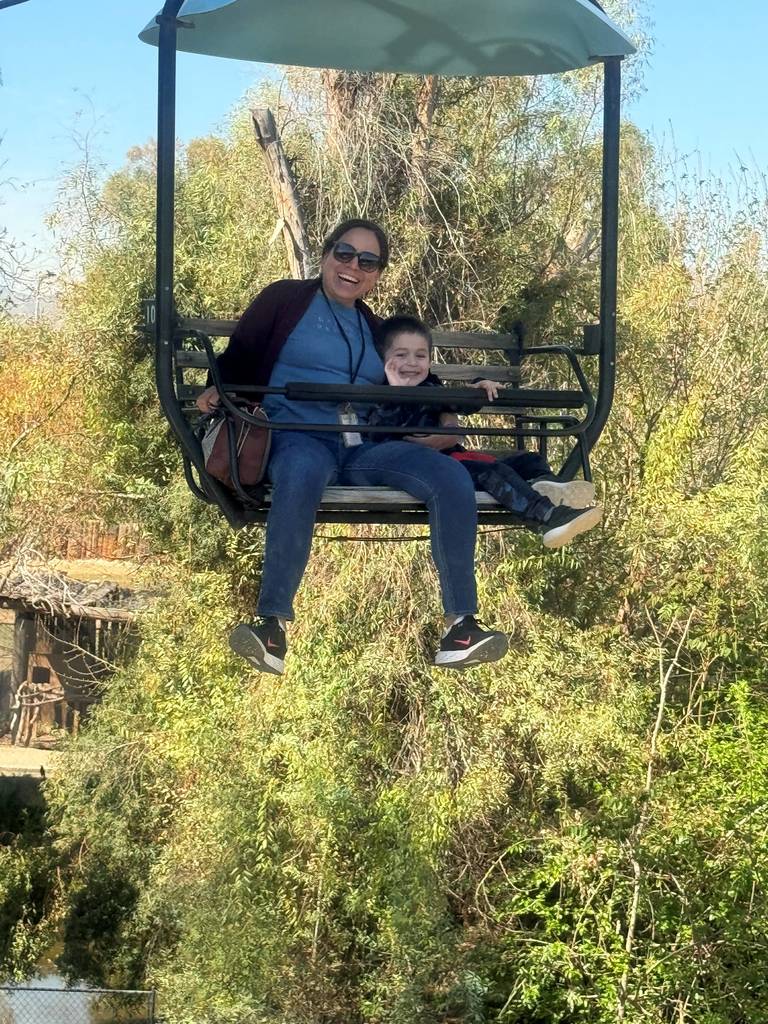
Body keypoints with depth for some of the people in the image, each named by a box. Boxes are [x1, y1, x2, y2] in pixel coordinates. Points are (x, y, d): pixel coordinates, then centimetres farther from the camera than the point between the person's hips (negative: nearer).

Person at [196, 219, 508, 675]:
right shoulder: (285, 300, 13)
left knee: (452, 477, -22)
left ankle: (461, 629, -23)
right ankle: (272, 624, -42)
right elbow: (240, 358, 10)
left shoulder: (374, 328, 26)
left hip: (363, 448, 5)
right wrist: (219, 390, -12)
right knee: (301, 472, -44)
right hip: (299, 437, -5)